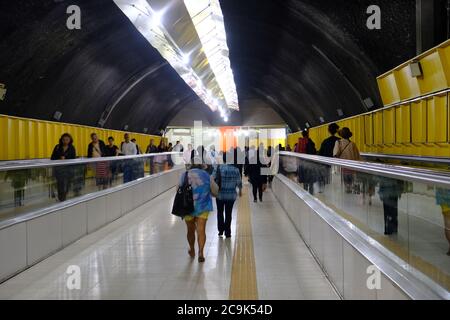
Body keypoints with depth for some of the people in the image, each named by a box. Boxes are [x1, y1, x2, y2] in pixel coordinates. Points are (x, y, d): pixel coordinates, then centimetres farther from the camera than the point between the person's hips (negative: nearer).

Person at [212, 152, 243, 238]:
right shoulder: (235, 169, -7)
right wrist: (240, 190, 18)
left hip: (220, 194, 0)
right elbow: (239, 182, 0)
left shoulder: (217, 168, -9)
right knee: (228, 213, 9)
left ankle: (221, 230, 13)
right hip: (231, 195, 0)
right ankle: (227, 232, 12)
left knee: (220, 212, 17)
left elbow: (212, 179, -8)